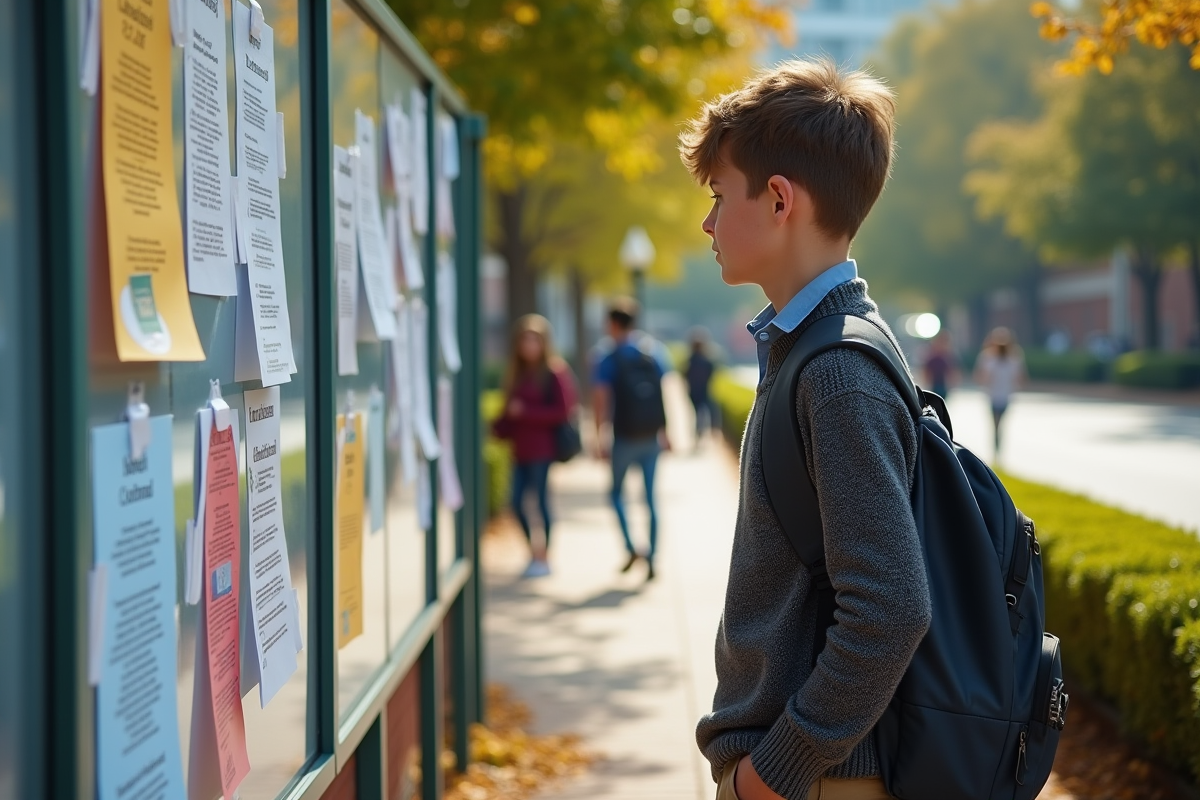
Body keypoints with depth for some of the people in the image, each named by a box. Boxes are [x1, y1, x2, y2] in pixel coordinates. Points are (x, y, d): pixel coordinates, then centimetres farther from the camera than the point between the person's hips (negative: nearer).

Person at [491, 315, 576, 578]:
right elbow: (511, 410, 15)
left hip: (542, 449, -7)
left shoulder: (555, 373, -7)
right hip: (521, 449, 7)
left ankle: (544, 558, 7)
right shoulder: (518, 373, 14)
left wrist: (525, 411, -15)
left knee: (541, 500, -2)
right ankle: (534, 552, 21)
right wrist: (500, 427, -4)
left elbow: (563, 411, -13)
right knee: (517, 502, 6)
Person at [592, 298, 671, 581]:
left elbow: (601, 401, -14)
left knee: (617, 492, 15)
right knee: (650, 498, 8)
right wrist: (666, 433, 8)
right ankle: (651, 559, 5)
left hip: (624, 438, -3)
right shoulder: (655, 351, 4)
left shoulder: (608, 360, -7)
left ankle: (630, 548, 0)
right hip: (651, 438, 3)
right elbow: (667, 393, 2)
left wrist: (600, 439, -11)